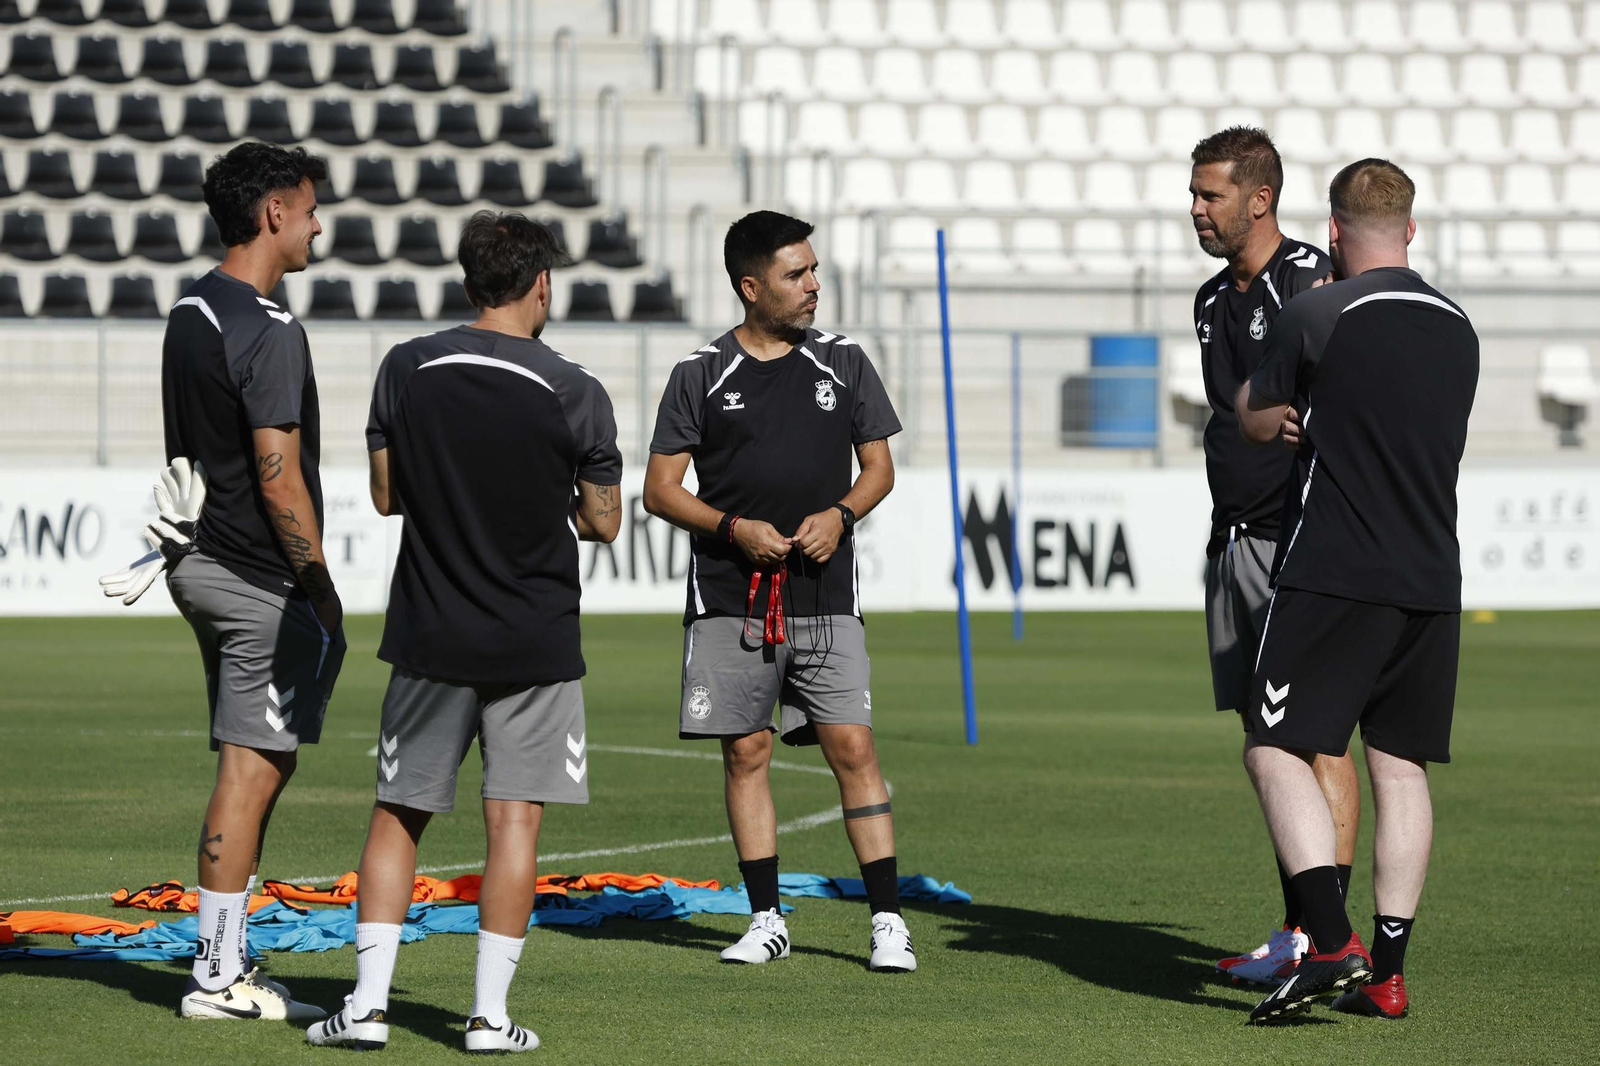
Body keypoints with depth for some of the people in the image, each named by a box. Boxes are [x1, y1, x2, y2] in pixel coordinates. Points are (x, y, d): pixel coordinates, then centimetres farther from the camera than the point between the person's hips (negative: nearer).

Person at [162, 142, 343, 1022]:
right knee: (252, 770, -6)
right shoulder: (268, 333, -18)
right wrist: (322, 591, -13)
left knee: (253, 767, 14)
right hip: (262, 582, -10)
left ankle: (226, 963, 16)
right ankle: (218, 976, -4)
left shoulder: (189, 312, 12)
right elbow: (280, 481, -20)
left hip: (200, 562, 10)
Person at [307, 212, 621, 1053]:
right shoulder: (573, 393, -8)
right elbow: (602, 521, -1)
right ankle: (490, 1014, 0)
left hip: (430, 635, 2)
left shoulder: (406, 370, -1)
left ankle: (368, 1002, 6)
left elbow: (385, 494, 5)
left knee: (397, 815, 11)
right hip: (535, 639, -2)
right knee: (514, 819, 2)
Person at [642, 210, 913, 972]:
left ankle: (888, 920, -4)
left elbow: (879, 467, 13)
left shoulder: (843, 363, 7)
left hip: (824, 596, 0)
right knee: (745, 751, 3)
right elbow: (660, 489, 3)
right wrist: (734, 528, -12)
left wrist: (840, 514, -7)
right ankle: (766, 920, 13)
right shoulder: (701, 375, 2)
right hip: (729, 596, 0)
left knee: (851, 746, -7)